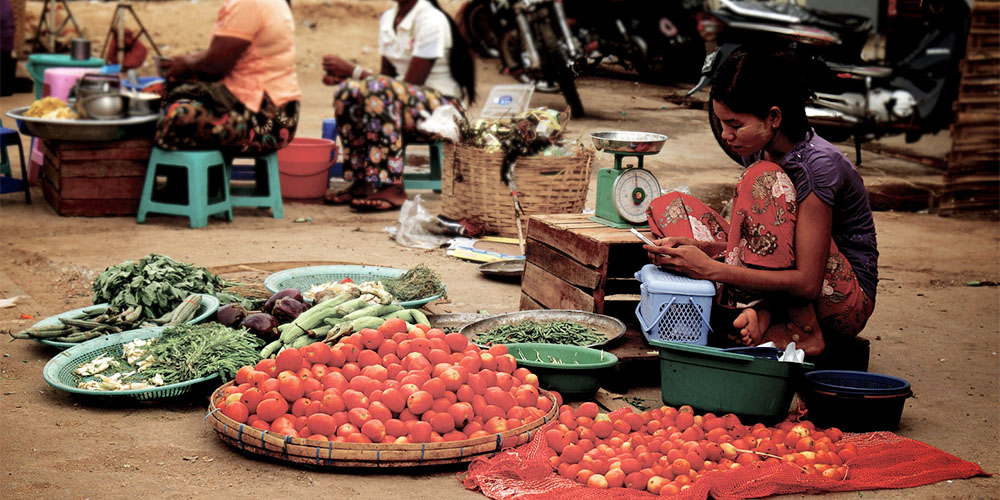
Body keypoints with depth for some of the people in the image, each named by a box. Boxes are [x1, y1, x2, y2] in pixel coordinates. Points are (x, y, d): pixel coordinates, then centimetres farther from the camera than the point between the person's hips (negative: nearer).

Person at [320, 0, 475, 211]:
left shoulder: (432, 21, -15)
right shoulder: (388, 18, 10)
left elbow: (411, 83, -19)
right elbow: (387, 74, 7)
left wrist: (353, 71, -19)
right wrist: (345, 75, -11)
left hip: (445, 105, -7)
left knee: (379, 89, -34)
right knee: (347, 90, -18)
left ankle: (392, 187, -35)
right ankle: (361, 182, -17)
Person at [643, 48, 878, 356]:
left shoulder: (818, 164, -24)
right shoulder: (759, 150, -1)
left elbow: (807, 283, -27)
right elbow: (756, 244, 3)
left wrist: (710, 268, -29)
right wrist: (700, 247, -18)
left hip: (844, 303, -8)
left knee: (764, 179, -27)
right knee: (667, 207, -1)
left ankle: (800, 331, -21)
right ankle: (761, 313, -17)